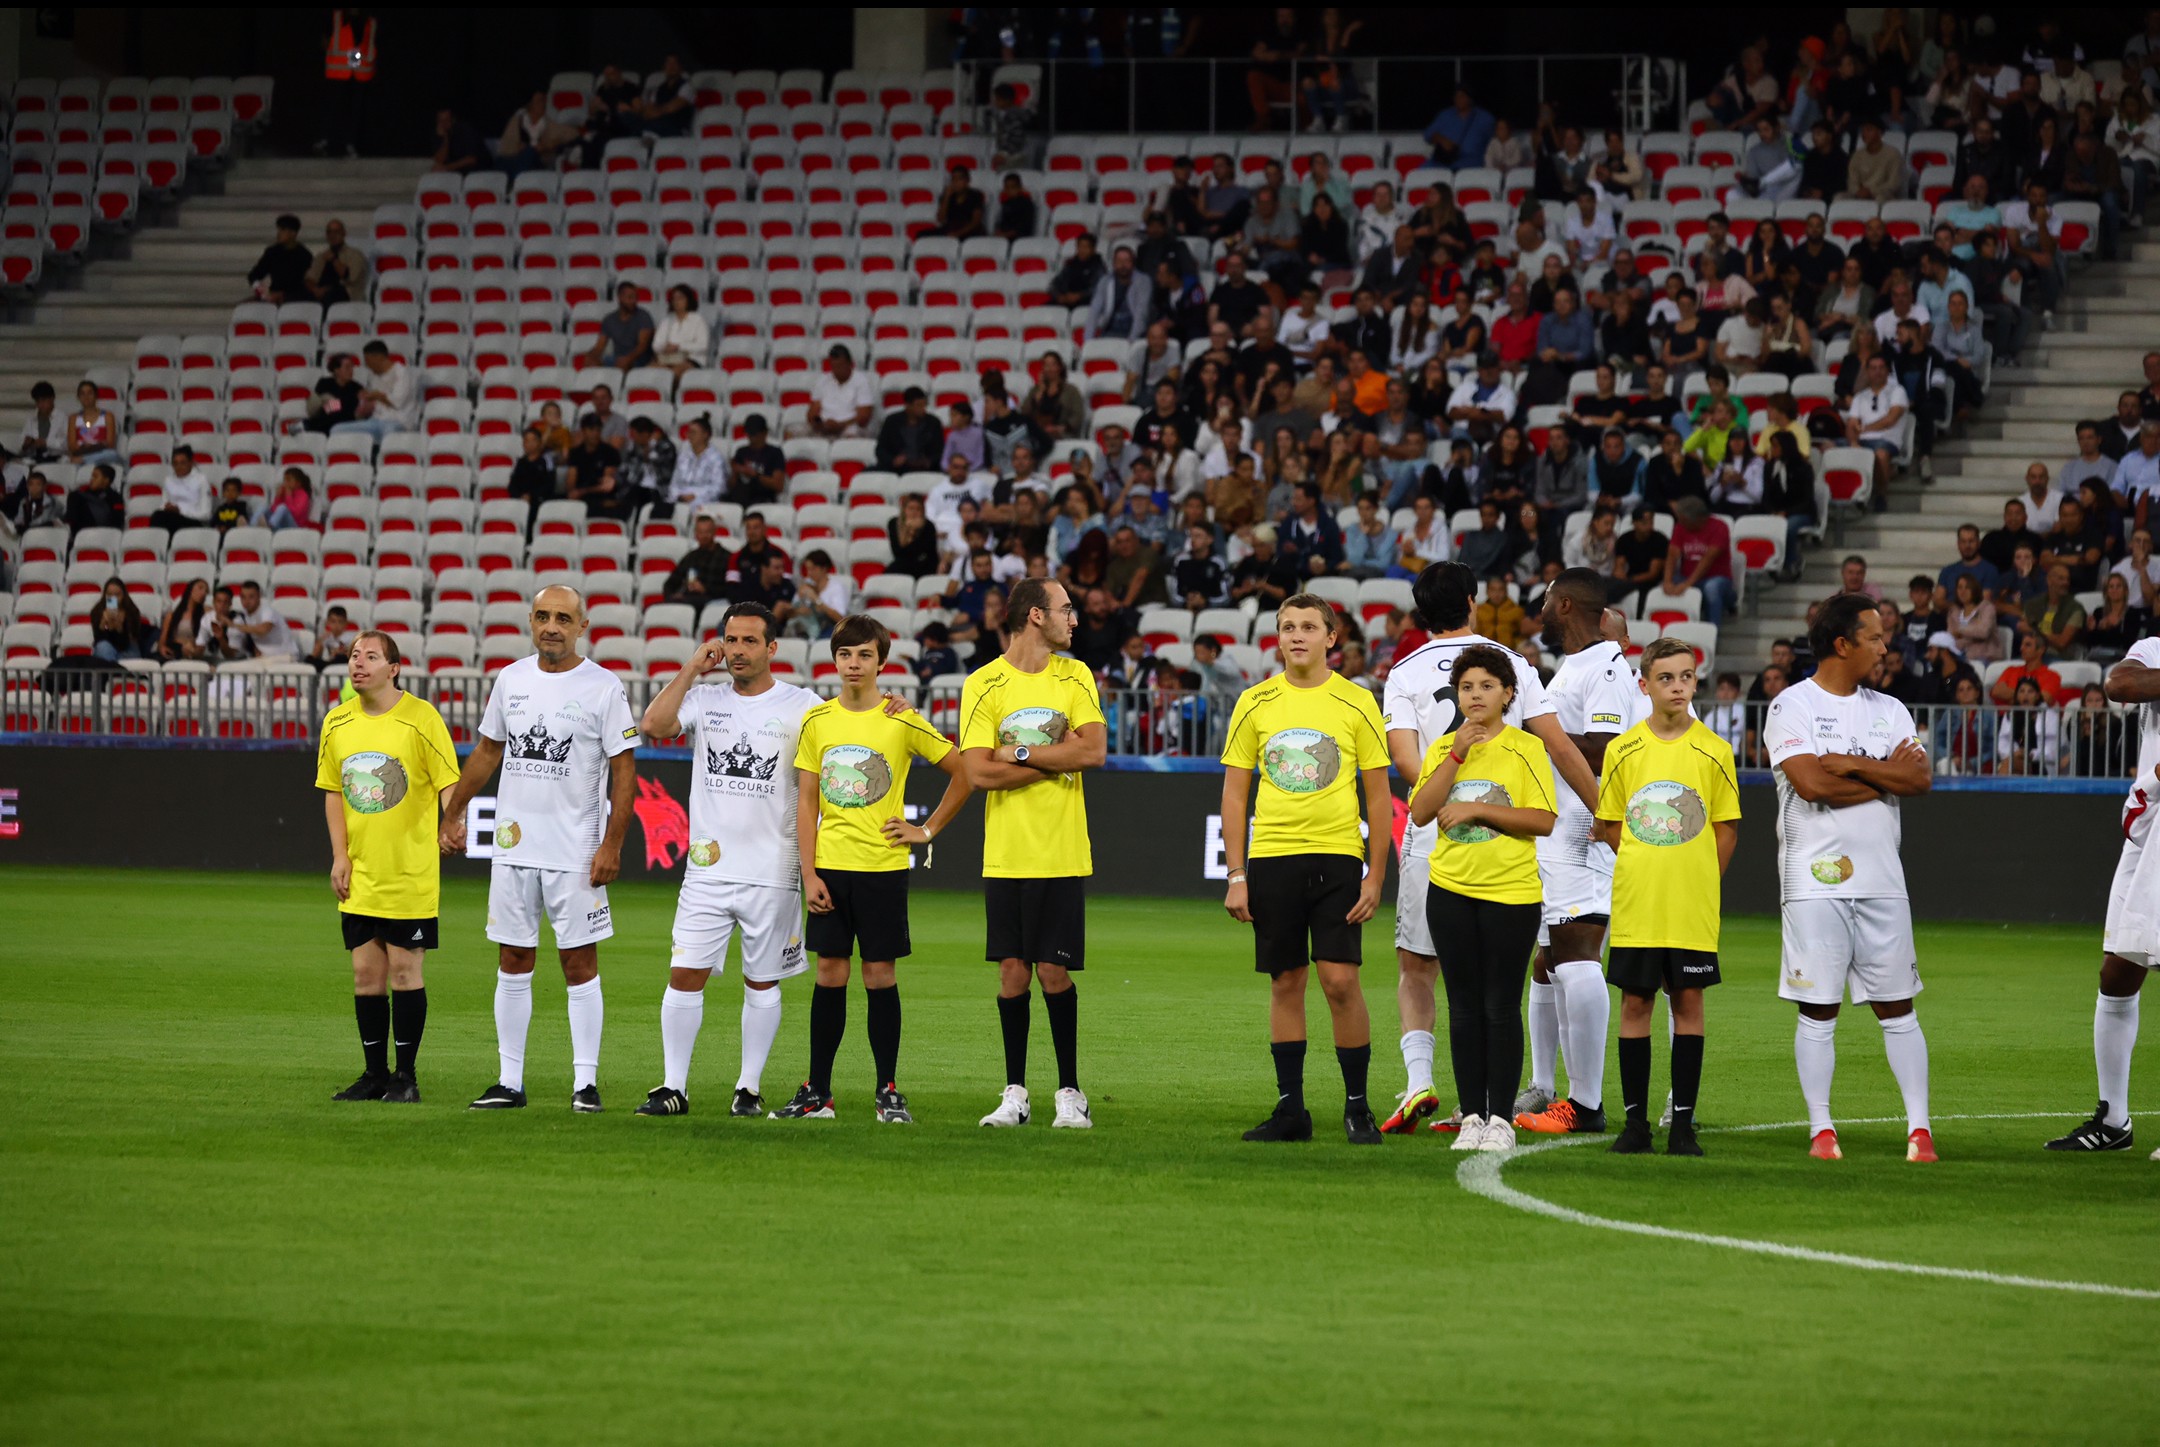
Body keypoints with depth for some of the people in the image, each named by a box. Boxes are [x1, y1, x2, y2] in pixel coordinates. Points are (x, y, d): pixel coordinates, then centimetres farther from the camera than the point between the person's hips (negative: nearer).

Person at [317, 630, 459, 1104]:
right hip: (359, 877, 4)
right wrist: (340, 856, 7)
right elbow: (333, 791, 14)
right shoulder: (337, 722, 6)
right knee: (366, 972, 5)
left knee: (405, 970, -2)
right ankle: (374, 1073, 14)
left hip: (410, 874, -4)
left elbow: (449, 782, -8)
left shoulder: (420, 718, -8)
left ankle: (405, 1077, 6)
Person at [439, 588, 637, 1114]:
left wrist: (611, 844, -13)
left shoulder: (603, 687, -6)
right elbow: (487, 751, 20)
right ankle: (510, 1082, 11)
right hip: (514, 847, 4)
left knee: (580, 963, -2)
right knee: (513, 965, 6)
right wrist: (452, 815, 20)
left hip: (576, 853, -4)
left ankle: (585, 1081, 2)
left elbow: (624, 769, -6)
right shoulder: (511, 680, 8)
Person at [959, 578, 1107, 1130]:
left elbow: (1094, 752, -8)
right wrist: (1056, 760, -10)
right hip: (1005, 853, 0)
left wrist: (1019, 753, -11)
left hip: (1062, 854, 0)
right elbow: (979, 772, -11)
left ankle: (1070, 1092, 9)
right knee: (1012, 971, 2)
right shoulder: (983, 685, -2)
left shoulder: (1075, 677, 4)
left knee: (1054, 971, -1)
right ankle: (1015, 1093, 11)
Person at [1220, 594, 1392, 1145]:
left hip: (1338, 857, -2)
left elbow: (1378, 795, 4)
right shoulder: (1255, 703, 6)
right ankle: (1290, 1108, 10)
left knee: (1341, 979, -9)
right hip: (1271, 857, 2)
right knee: (1286, 983, 4)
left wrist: (1376, 876, -3)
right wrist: (1236, 876, 1)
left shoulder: (1356, 703, 2)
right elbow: (1234, 794, 8)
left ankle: (1357, 1105, 2)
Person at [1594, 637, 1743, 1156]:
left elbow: (1727, 827, 5)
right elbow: (1610, 825, 11)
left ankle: (1683, 1123, 5)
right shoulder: (1623, 751, 3)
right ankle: (1635, 1119, 8)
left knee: (1688, 1001, 1)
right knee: (1635, 1001, 2)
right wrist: (1644, 871, 5)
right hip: (1636, 900, 1)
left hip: (1693, 905, -1)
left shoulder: (1713, 751, 1)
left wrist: (1701, 882, 1)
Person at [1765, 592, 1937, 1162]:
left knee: (1897, 1007, 3)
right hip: (1815, 880, -4)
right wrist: (1887, 773, -6)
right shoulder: (1792, 706, -3)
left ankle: (1919, 1127, 4)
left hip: (1882, 880, 4)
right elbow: (1812, 783, -17)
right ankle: (1821, 1129, 5)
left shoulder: (1888, 709, 13)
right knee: (1817, 1011, -1)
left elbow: (1921, 778, -1)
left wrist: (1853, 765, -10)